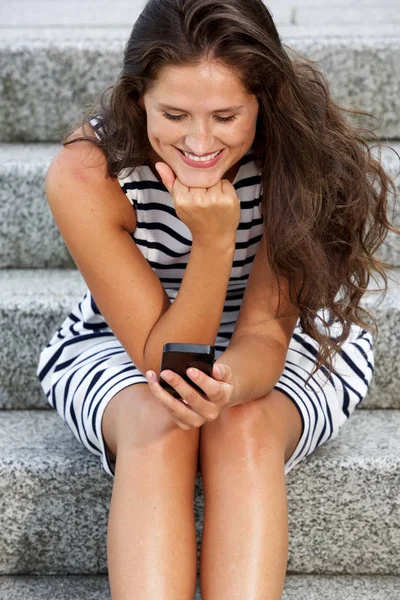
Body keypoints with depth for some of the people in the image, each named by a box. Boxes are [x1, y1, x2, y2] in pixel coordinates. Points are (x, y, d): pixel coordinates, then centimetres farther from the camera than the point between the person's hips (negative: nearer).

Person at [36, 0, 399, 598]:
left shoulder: (297, 152, -24)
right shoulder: (85, 174, -27)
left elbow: (264, 331, -22)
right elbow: (164, 357, -23)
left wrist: (227, 388, -45)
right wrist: (214, 240, -38)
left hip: (287, 348, 1)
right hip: (120, 349, 0)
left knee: (244, 426, -32)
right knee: (158, 425, -33)